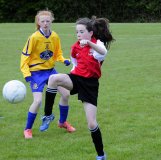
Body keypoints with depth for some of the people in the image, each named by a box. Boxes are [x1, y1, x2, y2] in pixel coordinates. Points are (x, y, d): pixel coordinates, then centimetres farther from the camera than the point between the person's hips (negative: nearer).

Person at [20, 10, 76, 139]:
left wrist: (64, 60, -11)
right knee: (38, 101, -18)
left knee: (66, 93, 1)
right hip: (36, 72, -5)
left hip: (51, 70, 5)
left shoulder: (55, 37, -4)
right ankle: (28, 129, 2)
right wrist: (26, 73, -21)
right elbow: (25, 55, -12)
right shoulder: (34, 38, -18)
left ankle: (63, 122, 24)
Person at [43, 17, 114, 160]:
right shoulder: (75, 47, 9)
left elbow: (103, 52, -33)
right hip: (76, 78, 4)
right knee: (54, 78, -31)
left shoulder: (97, 43, -6)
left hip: (90, 84, -3)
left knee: (91, 123, -5)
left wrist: (89, 43, -49)